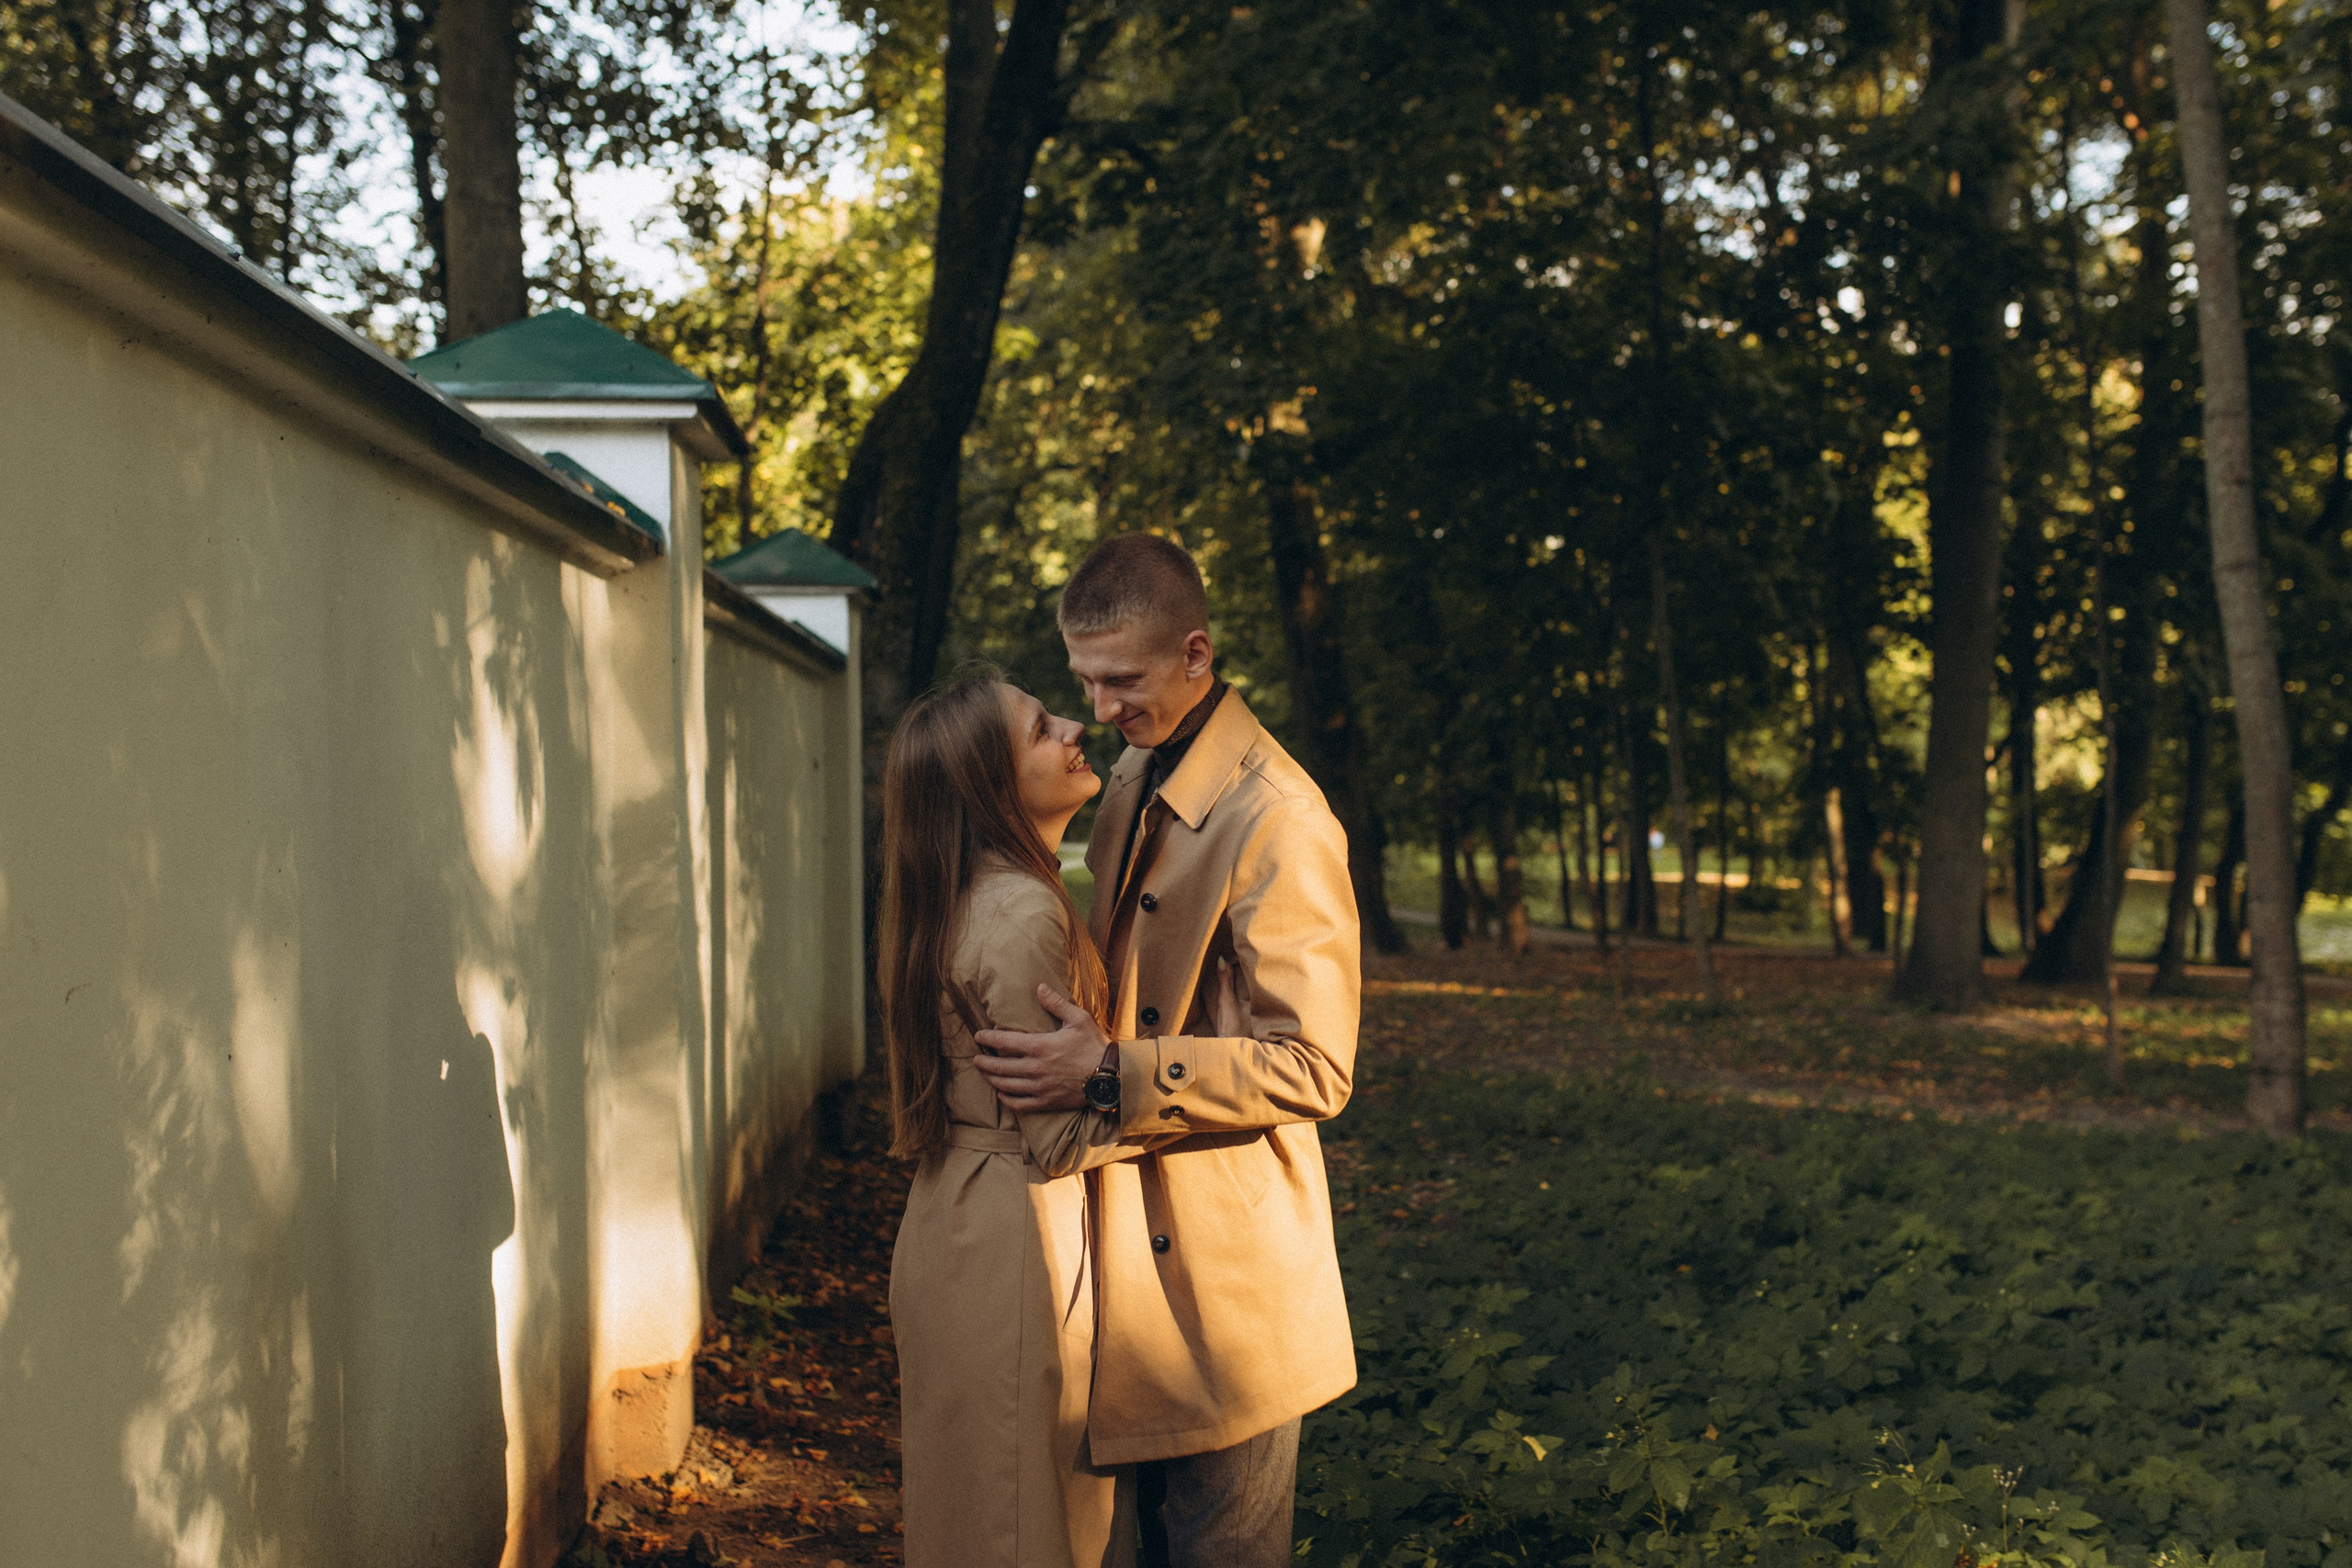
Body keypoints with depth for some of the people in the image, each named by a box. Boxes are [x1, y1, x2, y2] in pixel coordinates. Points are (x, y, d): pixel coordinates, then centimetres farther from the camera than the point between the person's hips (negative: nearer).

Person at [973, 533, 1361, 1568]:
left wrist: (1113, 1077, -26)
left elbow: (1313, 1068, -21)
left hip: (1228, 1262, -8)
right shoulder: (1133, 780, 10)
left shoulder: (1276, 818, -19)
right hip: (1139, 1234, 8)